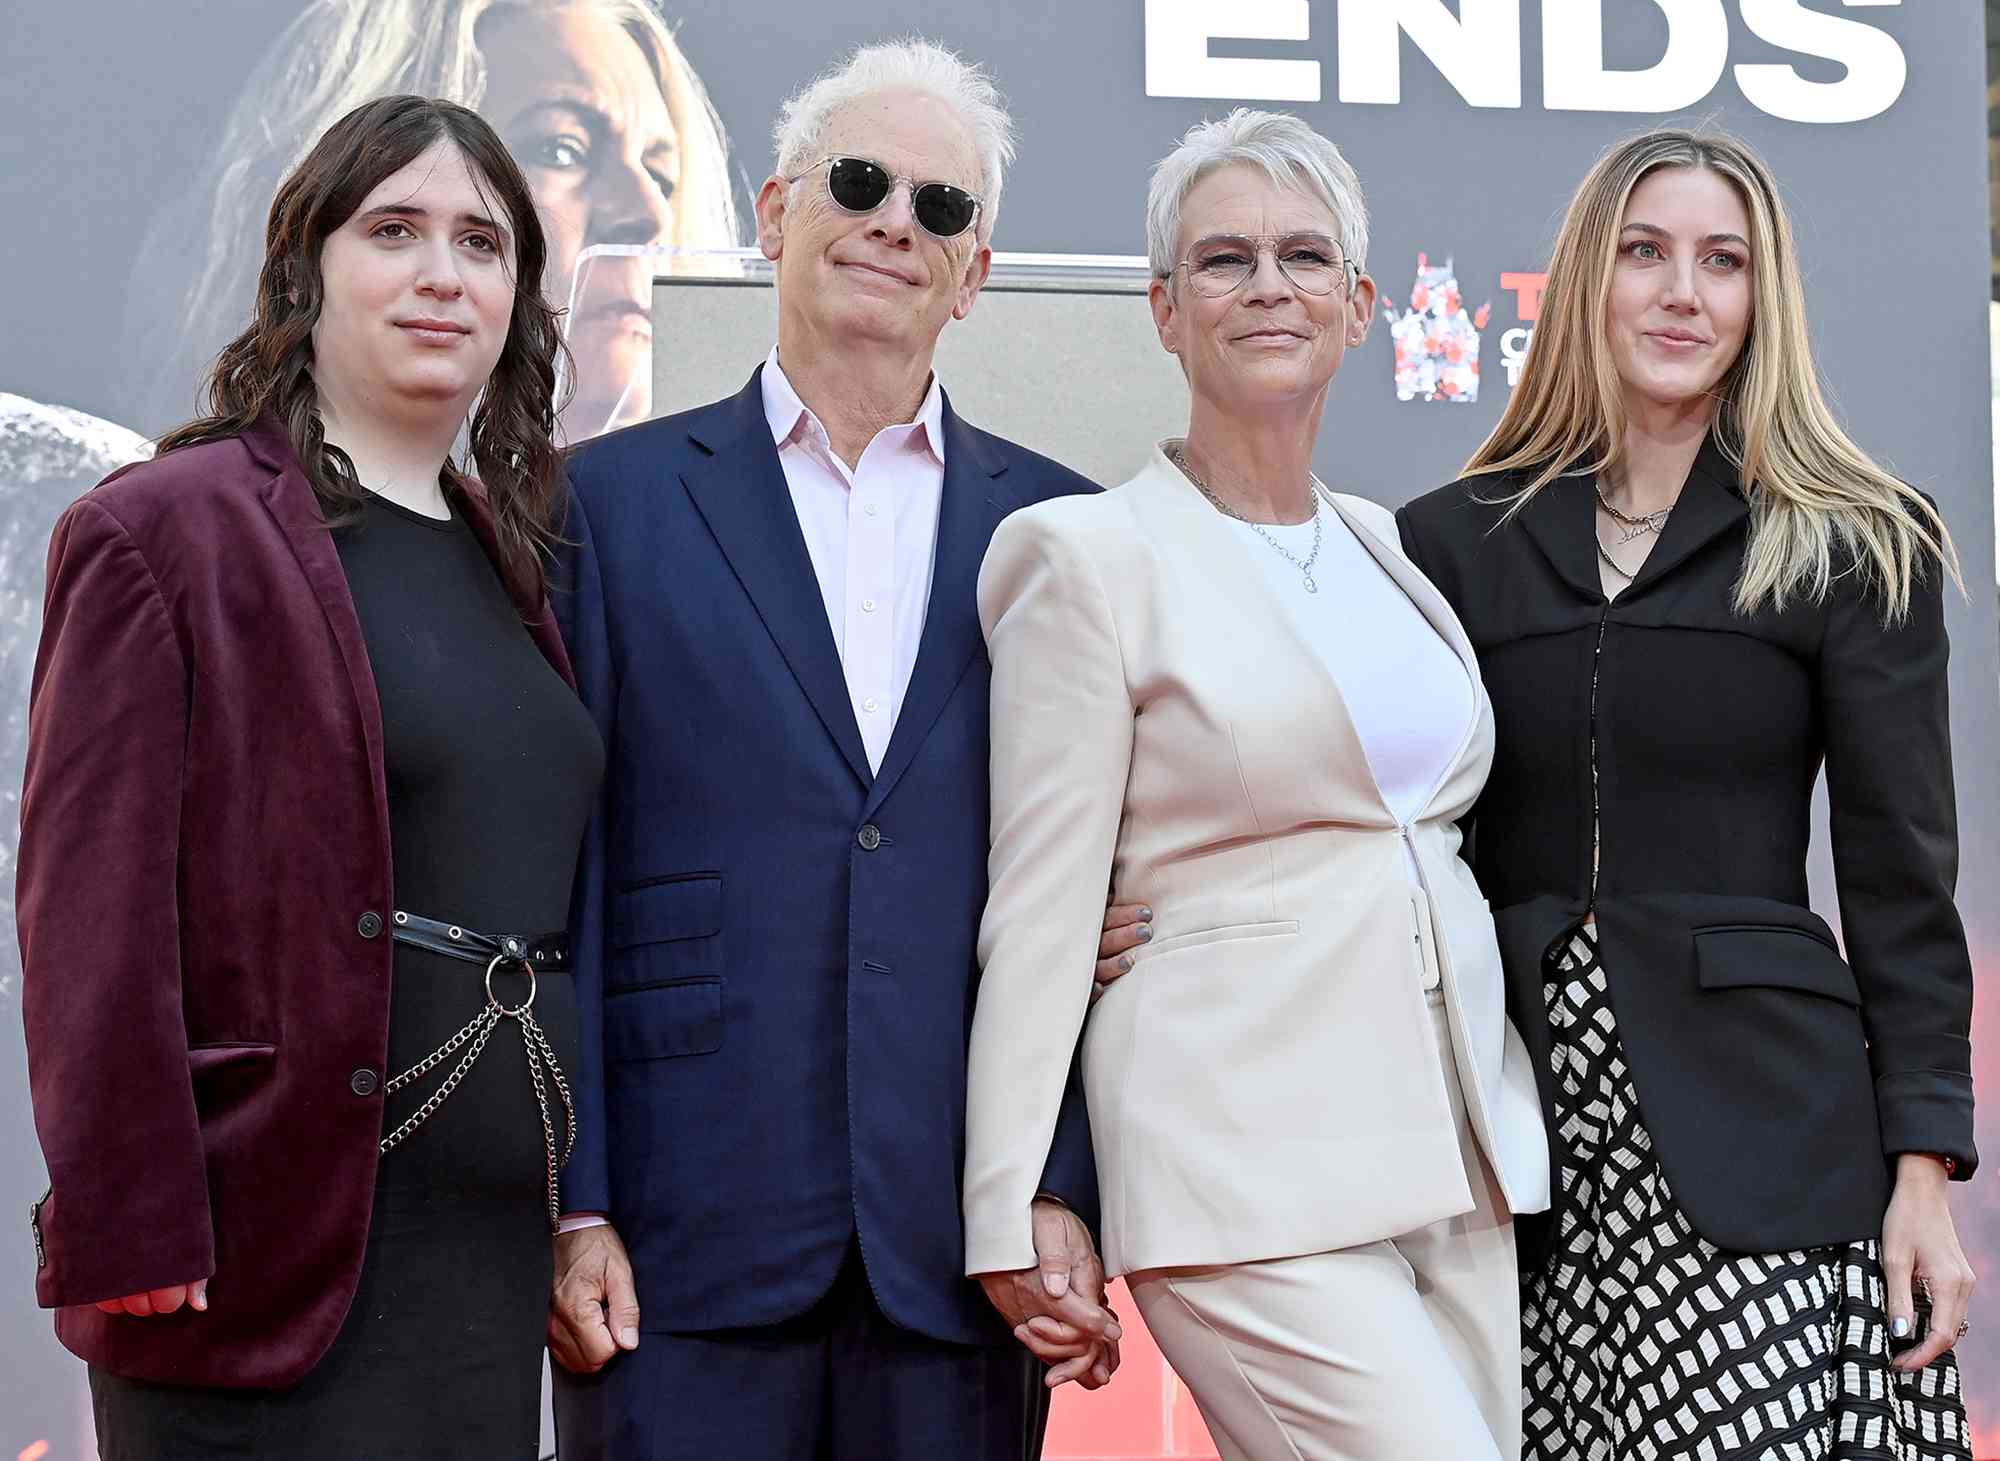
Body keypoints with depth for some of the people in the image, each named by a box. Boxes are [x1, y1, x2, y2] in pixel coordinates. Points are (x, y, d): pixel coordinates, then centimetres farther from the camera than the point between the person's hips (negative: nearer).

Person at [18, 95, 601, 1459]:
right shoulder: (159, 536, -4)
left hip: (496, 1248, 6)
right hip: (278, 1271, -6)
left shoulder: (512, 559, 16)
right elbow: (91, 923, -10)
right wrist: (130, 1246, -16)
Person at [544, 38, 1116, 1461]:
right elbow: (557, 877, 2)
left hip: (959, 1242, 2)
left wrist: (1066, 1194, -1)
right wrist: (566, 1206, -5)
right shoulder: (614, 500, 6)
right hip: (685, 1233, -1)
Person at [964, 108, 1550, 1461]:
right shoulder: (1092, 557, -4)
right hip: (1250, 1166, -6)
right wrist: (1012, 1226, -9)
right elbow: (1040, 910, -6)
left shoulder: (1397, 547, 15)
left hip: (1459, 1151, 7)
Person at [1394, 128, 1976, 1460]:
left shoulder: (1855, 550, 5)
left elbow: (1901, 883, 3)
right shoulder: (1456, 542, 10)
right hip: (1520, 1124, 2)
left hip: (1764, 1134, -2)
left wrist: (1925, 1173, -3)